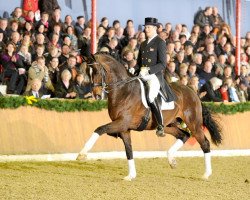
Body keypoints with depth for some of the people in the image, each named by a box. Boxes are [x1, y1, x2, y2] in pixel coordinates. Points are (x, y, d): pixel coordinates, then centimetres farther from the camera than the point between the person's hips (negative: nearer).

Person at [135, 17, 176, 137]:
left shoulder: (160, 43, -2)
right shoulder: (143, 44, 20)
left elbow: (162, 64, -9)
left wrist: (148, 69, -20)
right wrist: (136, 72, 8)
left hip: (155, 75, -8)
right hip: (142, 76, 8)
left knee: (151, 97, -30)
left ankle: (160, 126, -23)